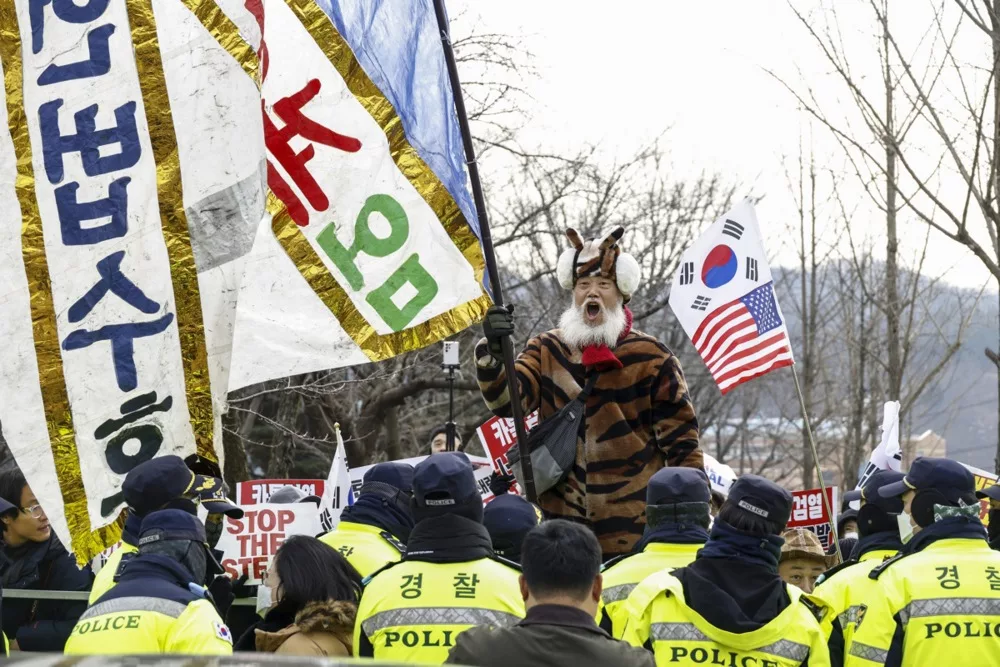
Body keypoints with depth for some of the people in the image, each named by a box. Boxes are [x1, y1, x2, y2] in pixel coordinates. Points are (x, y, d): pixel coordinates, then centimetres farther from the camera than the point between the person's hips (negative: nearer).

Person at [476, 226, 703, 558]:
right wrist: (492, 353, -26)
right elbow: (507, 401, -8)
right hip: (563, 527, 3)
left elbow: (681, 441, 2)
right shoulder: (547, 351, 7)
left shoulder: (652, 359, 0)